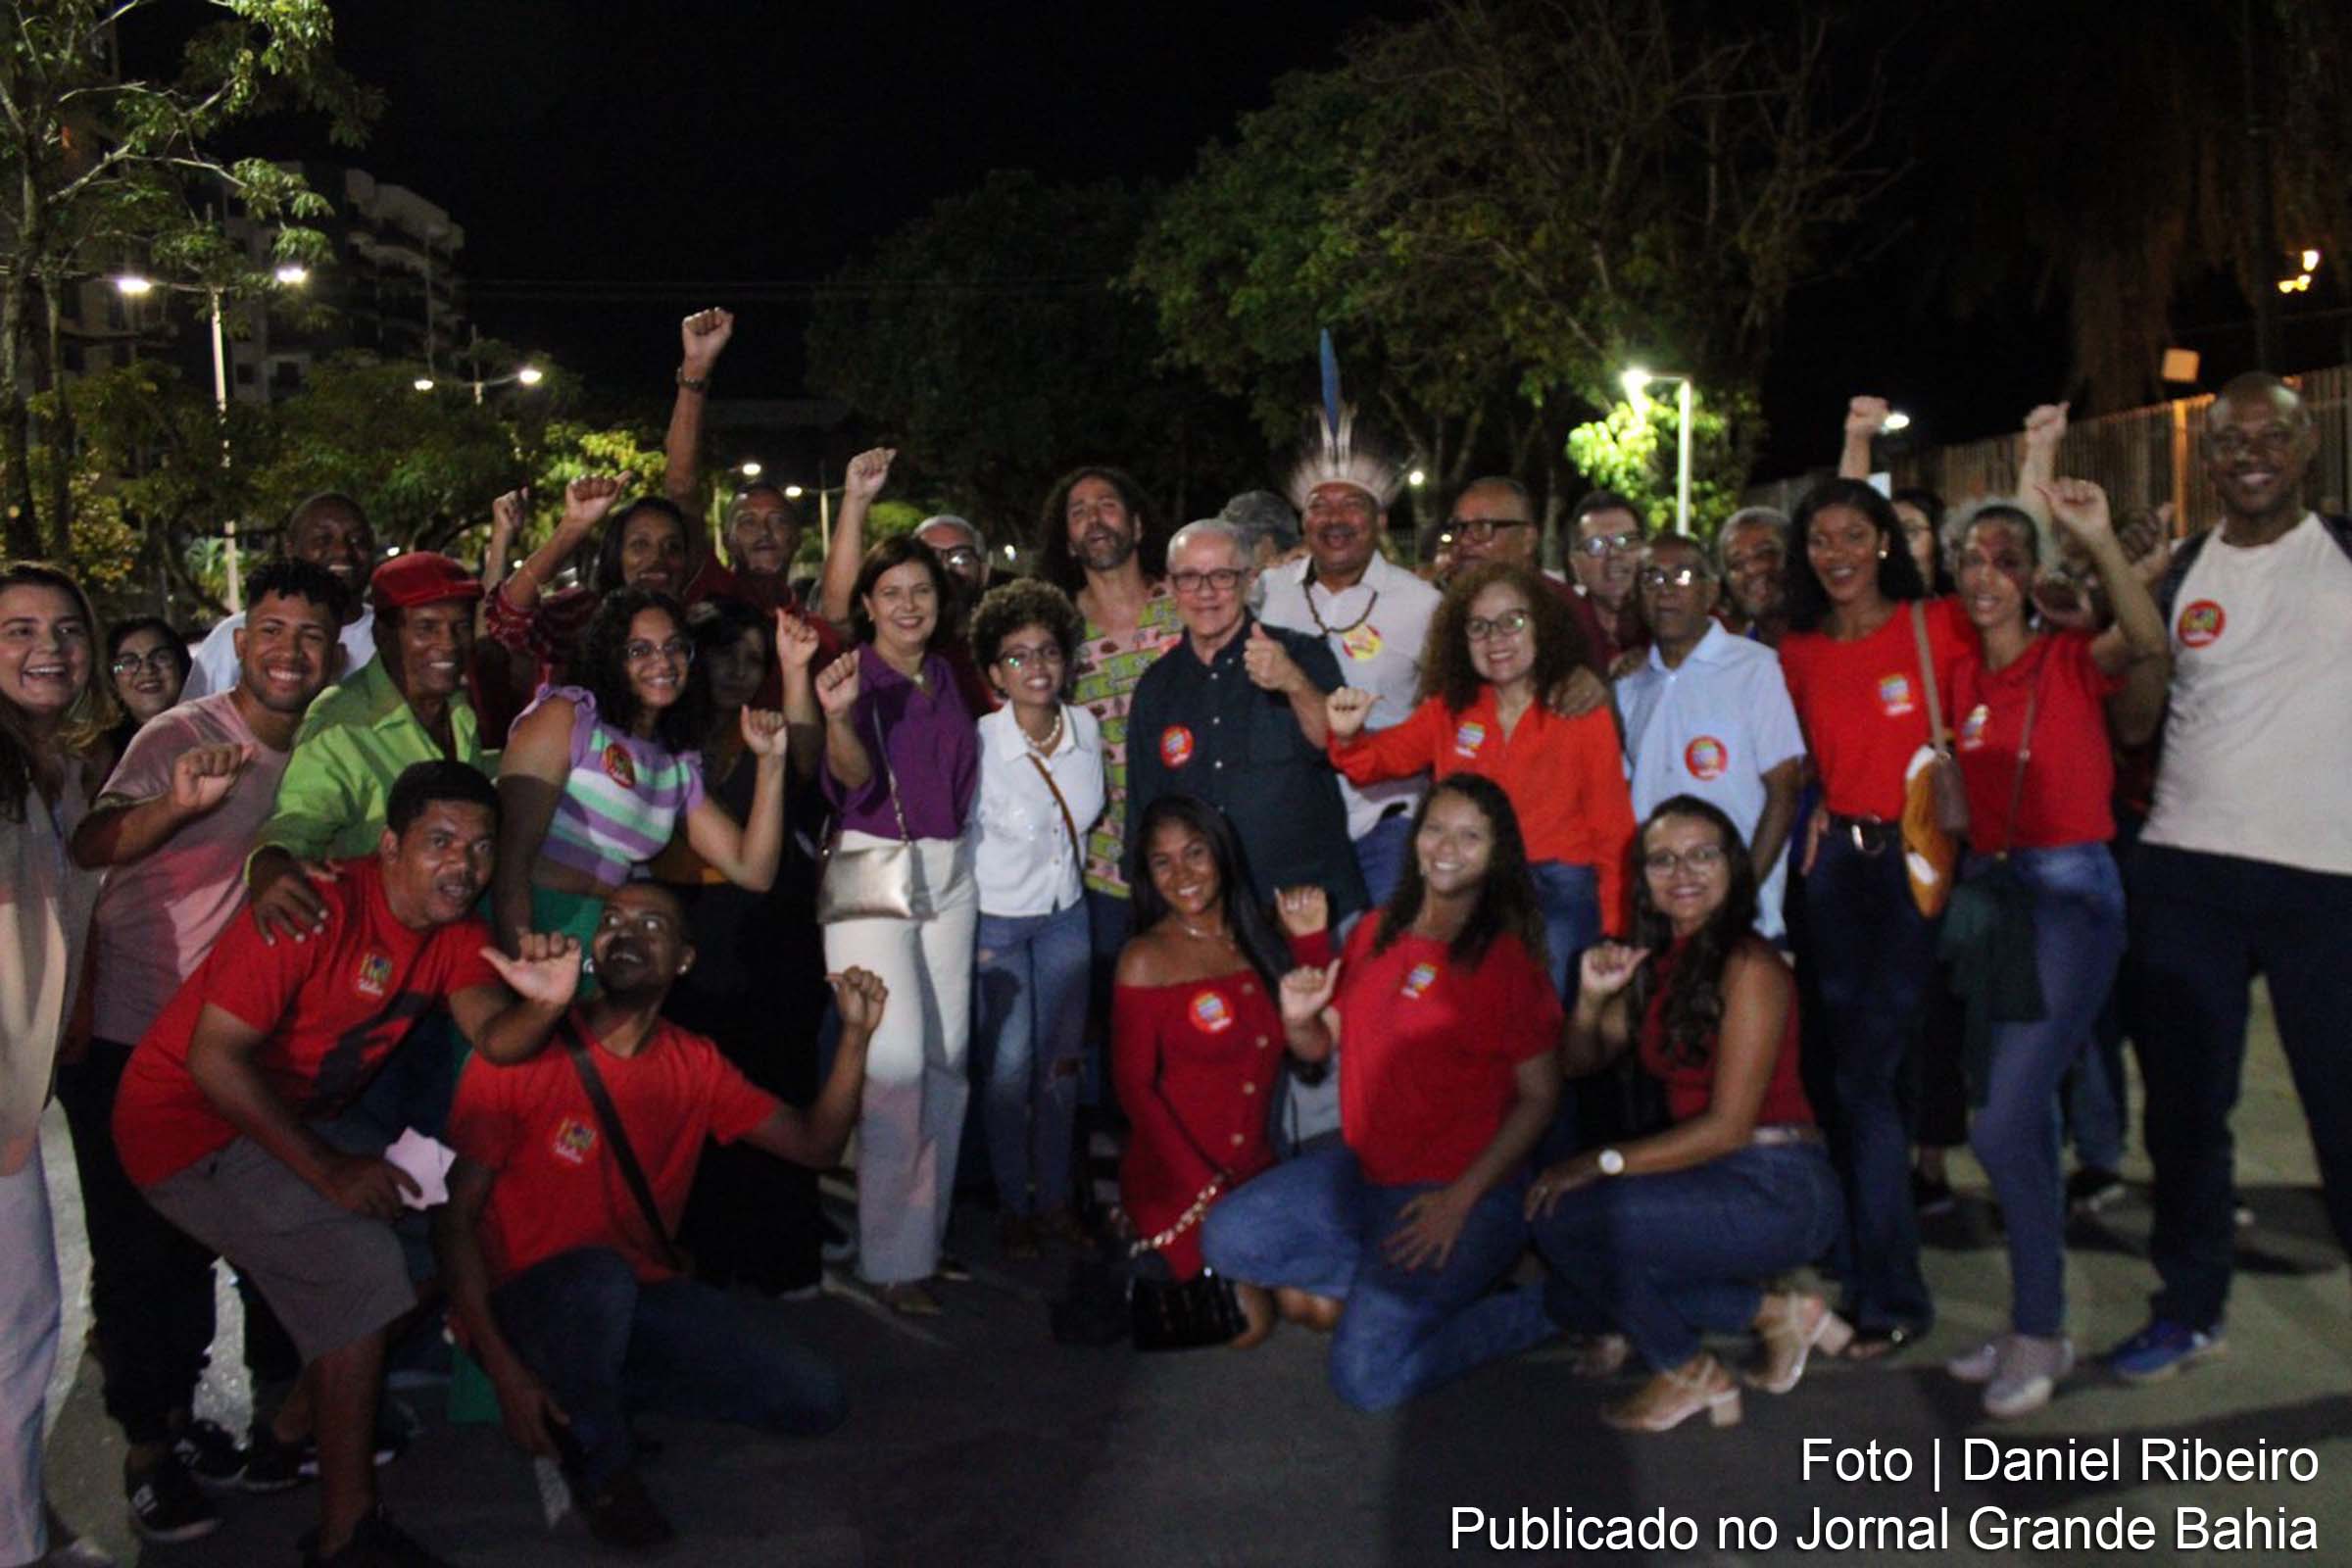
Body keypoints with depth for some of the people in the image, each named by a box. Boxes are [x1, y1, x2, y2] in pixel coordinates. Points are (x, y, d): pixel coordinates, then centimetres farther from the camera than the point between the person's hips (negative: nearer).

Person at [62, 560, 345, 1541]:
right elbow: (86, 847, -26)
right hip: (128, 1038, -6)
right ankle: (146, 1449, 14)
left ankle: (178, 1412, 31)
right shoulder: (181, 738, -14)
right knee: (142, 1247, 0)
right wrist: (177, 805, -42)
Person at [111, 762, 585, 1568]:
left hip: (287, 1120, 8)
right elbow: (215, 1057, -26)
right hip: (185, 1119, -8)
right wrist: (328, 1170, -24)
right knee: (359, 1270, -20)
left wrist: (546, 1003, -39)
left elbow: (495, 1040, -15)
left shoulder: (454, 929, -2)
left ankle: (305, 1413, 27)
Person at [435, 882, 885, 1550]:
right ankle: (597, 1460, -10)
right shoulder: (521, 1053, -12)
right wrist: (502, 1365, -22)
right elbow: (454, 1216, -13)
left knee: (817, 1398, -9)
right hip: (527, 1300, -5)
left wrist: (855, 1036, -11)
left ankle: (592, 1388, 5)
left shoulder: (695, 1067, 4)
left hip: (640, 1295, 5)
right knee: (601, 1273, -39)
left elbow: (815, 1144, 4)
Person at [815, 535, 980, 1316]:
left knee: (948, 1055, 6)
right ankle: (894, 1257, -1)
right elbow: (853, 773, -22)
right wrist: (837, 718, -41)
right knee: (898, 1059, -12)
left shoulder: (948, 681, 12)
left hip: (950, 876, 6)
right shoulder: (856, 678, -6)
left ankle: (930, 1231, 19)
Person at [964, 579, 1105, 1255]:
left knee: (1062, 1063, 11)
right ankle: (1012, 1206, 17)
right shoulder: (977, 744, -20)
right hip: (995, 920, -4)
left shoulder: (1087, 728, -5)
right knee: (1008, 1071, 0)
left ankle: (1056, 1198, 25)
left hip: (1065, 914, 4)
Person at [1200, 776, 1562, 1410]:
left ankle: (1535, 1307, 3)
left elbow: (1540, 1095, -12)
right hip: (1361, 1168, 7)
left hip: (1461, 1189, -7)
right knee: (1226, 1240, -4)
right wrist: (1298, 1018, -13)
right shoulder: (1377, 932, 5)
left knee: (1367, 1375, -18)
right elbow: (1319, 1047, 11)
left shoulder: (1508, 960, -12)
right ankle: (1388, 1283, 5)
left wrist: (1461, 1199, -19)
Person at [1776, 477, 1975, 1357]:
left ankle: (1885, 1291, 3)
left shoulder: (1939, 627, -2)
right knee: (1854, 1070, 8)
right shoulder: (1797, 652, 10)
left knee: (1865, 1070, -10)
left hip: (1916, 857, -4)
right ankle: (1879, 1282, 23)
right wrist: (1816, 807, 8)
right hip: (1836, 859, 4)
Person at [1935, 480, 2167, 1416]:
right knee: (2020, 1118, 13)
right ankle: (2036, 1324, 26)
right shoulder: (1959, 677, 9)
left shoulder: (2077, 661, -6)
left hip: (2069, 892, -6)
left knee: (2002, 1124, -12)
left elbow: (2149, 646, -26)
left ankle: (2040, 1332, 6)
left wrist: (2100, 542, -35)